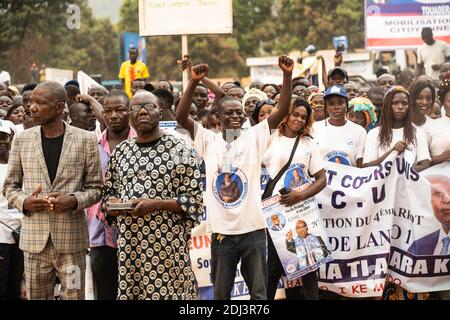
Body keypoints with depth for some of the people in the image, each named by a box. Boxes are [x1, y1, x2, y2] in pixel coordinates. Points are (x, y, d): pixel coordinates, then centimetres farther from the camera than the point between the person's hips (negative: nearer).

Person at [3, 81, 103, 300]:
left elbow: (95, 188, 5)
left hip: (71, 239, -2)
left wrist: (73, 200, -15)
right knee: (36, 296, 7)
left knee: (74, 295, 2)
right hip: (34, 239, 2)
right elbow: (9, 186, 12)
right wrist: (24, 201, -9)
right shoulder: (22, 140, 6)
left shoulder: (85, 140, 0)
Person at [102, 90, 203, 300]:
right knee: (130, 293, 5)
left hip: (167, 245, -4)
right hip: (129, 245, 4)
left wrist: (155, 204, -16)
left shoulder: (179, 150, -3)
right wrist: (110, 203, -2)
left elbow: (194, 199, -5)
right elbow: (108, 192, 21)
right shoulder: (120, 152, 12)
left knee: (168, 293, -7)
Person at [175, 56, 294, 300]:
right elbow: (181, 117, -4)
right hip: (221, 231, 1)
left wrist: (287, 75, -13)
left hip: (252, 228, -1)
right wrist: (194, 82, -13)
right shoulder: (209, 140, 6)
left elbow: (282, 111, -2)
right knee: (221, 294, 10)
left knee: (259, 293, 5)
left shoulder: (254, 137, 5)